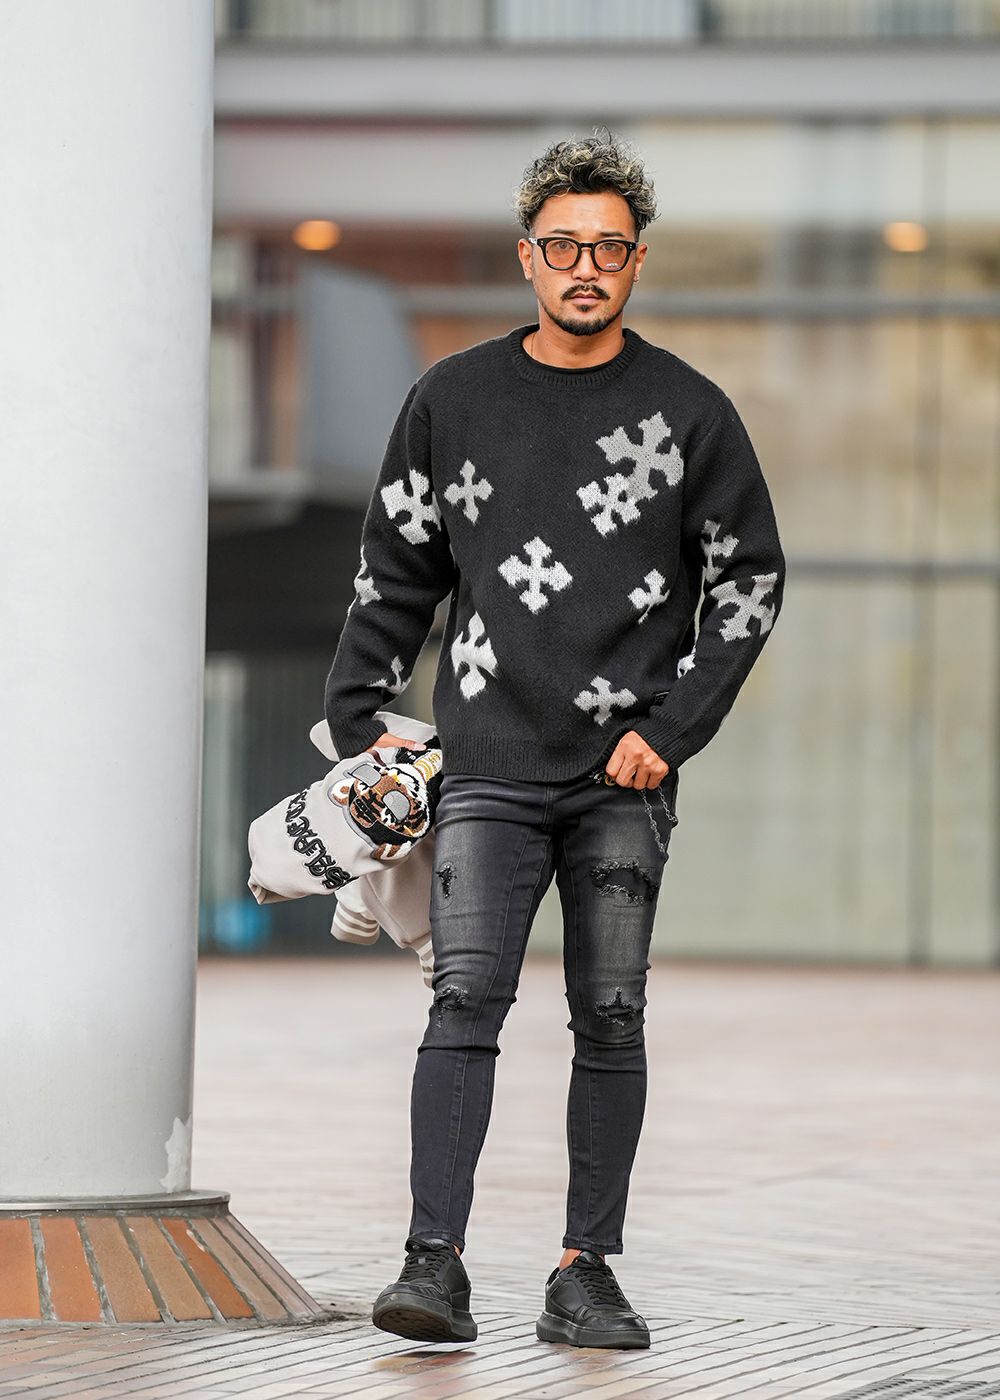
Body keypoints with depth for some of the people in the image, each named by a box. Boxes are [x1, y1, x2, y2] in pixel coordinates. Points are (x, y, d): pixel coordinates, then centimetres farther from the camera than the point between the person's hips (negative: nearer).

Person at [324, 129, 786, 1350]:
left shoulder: (688, 412, 4)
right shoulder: (452, 401, 7)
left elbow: (751, 577, 7)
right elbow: (394, 571, 15)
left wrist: (672, 729, -2)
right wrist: (356, 720, 8)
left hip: (624, 779, 0)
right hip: (488, 768, 0)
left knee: (611, 1020, 2)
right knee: (466, 997, -12)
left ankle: (586, 1272, 7)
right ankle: (435, 1264, -16)